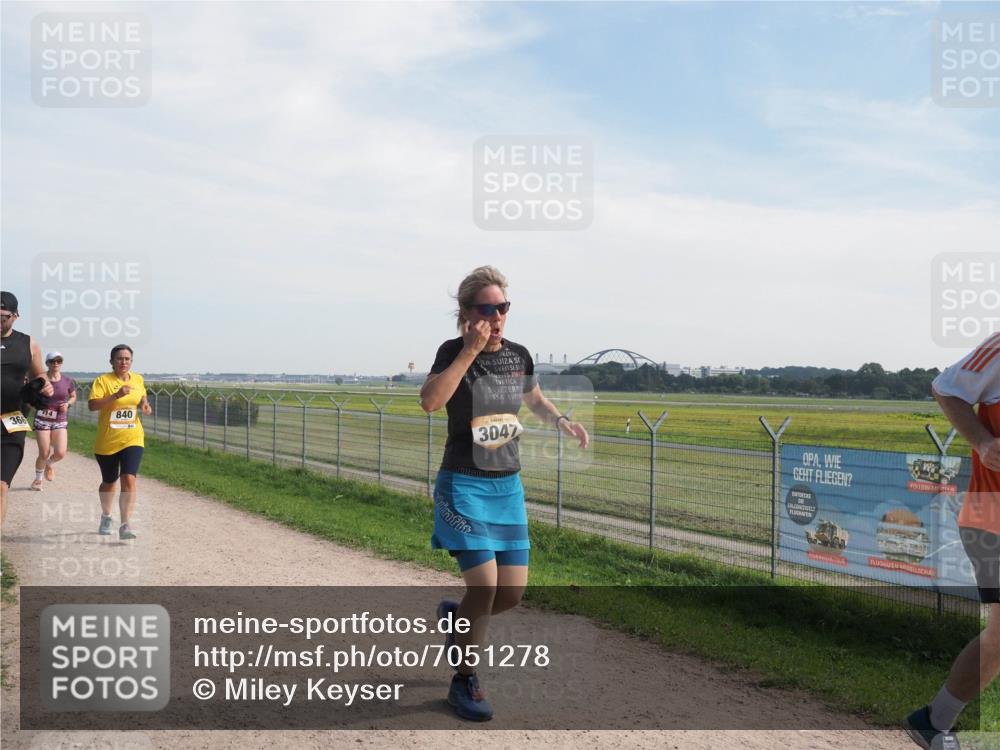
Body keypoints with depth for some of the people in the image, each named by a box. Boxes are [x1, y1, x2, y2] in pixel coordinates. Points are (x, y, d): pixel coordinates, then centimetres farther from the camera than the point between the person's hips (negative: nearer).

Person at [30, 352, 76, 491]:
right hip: (42, 420, -1)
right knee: (44, 454, -3)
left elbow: (73, 397, 15)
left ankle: (49, 464, 26)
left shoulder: (68, 381, -1)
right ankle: (38, 479, 24)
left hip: (61, 422, 1)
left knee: (60, 453, -11)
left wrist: (68, 404, -5)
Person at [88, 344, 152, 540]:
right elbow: (92, 405, -20)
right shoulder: (103, 380, -8)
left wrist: (145, 405, 3)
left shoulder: (138, 379, 6)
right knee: (109, 482, 16)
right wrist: (117, 395, -28)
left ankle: (125, 525, -16)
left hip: (132, 439, 1)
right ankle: (106, 517, 43)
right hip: (106, 441, -1)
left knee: (129, 479, -17)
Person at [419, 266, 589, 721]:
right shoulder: (453, 351, -10)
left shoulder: (519, 356, 4)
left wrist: (563, 422, 4)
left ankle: (456, 618, 38)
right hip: (464, 486, -5)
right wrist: (471, 350, -28)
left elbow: (535, 400, 23)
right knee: (485, 585, -12)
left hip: (508, 487, 6)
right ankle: (464, 682, 10)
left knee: (514, 591, 6)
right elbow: (429, 402, -29)